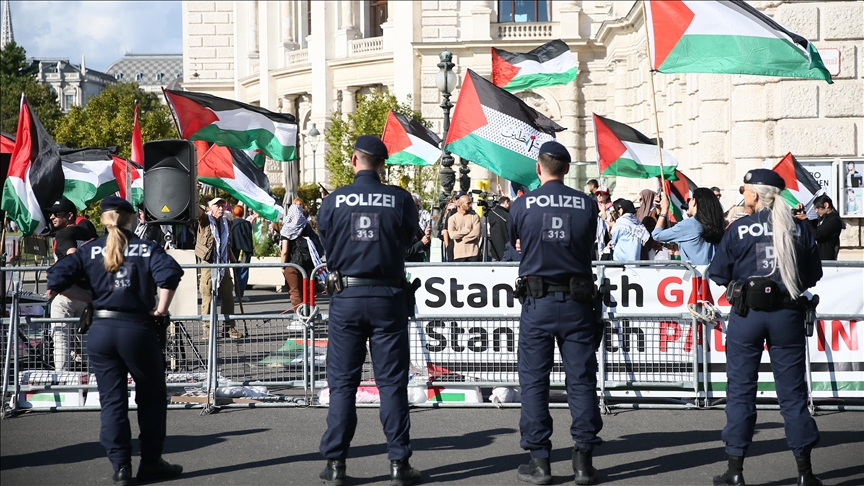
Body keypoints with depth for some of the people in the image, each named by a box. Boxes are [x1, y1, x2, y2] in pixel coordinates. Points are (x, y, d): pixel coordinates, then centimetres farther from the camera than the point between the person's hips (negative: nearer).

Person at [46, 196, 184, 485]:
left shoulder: (90, 250, 5)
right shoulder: (147, 248, -1)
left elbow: (57, 280, -5)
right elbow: (170, 273, -20)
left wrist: (90, 297, 5)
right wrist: (162, 307, -9)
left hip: (101, 330, 2)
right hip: (138, 329, -2)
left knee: (112, 399, 9)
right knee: (151, 396, 13)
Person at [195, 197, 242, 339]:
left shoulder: (225, 223, 16)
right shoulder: (204, 220, -1)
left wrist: (232, 259, 25)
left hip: (223, 264, 6)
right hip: (208, 263, -6)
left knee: (228, 296, 7)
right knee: (207, 296, -3)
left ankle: (229, 327, 14)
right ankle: (207, 328, 3)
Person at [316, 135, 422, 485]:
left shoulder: (333, 201, -2)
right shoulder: (400, 200, -3)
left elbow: (327, 247, 8)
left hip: (346, 297, 0)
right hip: (388, 296, 0)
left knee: (342, 382, 7)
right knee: (391, 382, 5)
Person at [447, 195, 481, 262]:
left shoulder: (475, 216, 3)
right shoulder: (452, 218, 4)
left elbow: (476, 233, -9)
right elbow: (452, 235, -11)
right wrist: (468, 230, -8)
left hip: (473, 252, 0)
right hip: (459, 253, 0)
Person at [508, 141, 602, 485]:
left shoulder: (522, 206, -4)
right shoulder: (586, 204, -2)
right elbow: (589, 246, 11)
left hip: (537, 303, -1)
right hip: (577, 302, 1)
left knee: (534, 382, 6)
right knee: (581, 380, 7)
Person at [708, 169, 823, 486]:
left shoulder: (739, 229, -6)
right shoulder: (799, 228, 1)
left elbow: (718, 273, -2)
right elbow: (814, 273, 8)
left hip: (747, 314, -2)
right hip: (788, 316, 2)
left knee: (740, 391, 6)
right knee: (792, 392, 9)